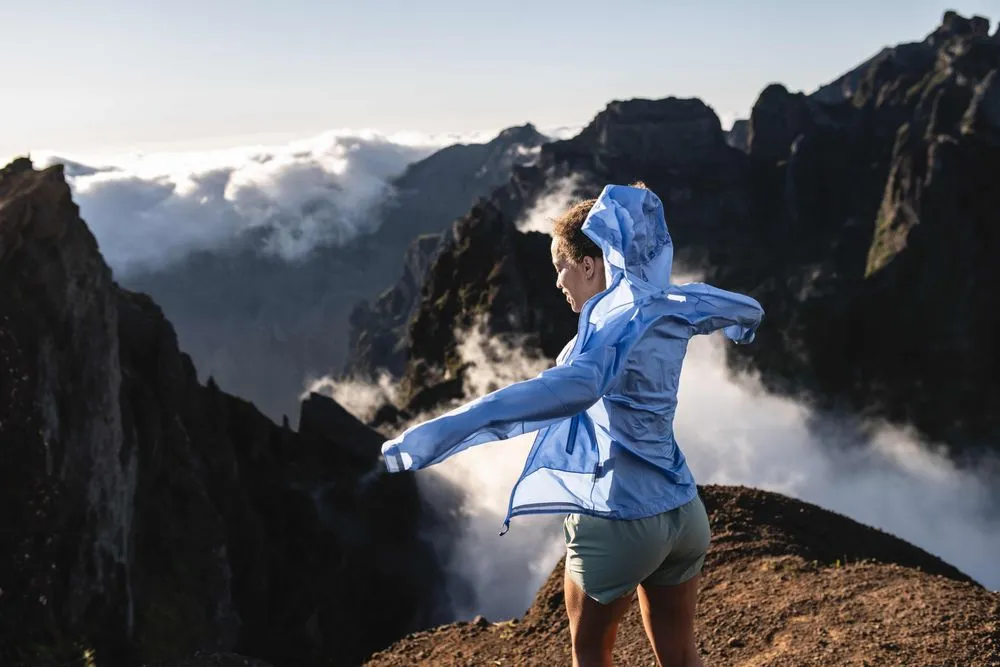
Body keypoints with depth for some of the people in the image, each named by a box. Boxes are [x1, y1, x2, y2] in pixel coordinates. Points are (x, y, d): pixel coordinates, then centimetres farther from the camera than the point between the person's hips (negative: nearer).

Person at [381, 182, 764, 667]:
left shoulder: (616, 322, -21)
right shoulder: (672, 306, 2)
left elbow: (574, 386, -44)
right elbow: (747, 309, 22)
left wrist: (440, 430, -51)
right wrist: (745, 322, 49)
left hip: (619, 521, -7)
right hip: (683, 513, 7)